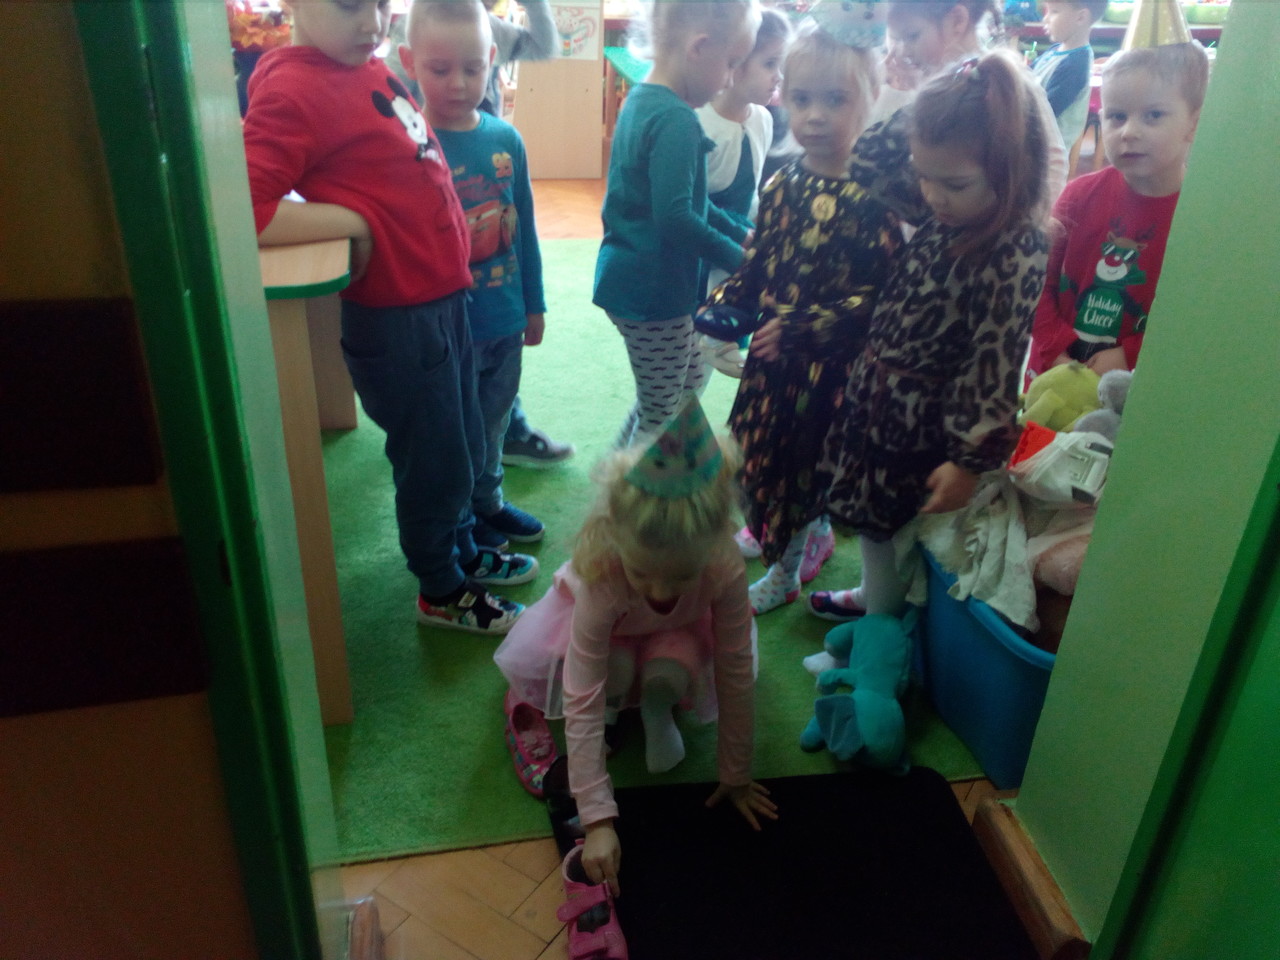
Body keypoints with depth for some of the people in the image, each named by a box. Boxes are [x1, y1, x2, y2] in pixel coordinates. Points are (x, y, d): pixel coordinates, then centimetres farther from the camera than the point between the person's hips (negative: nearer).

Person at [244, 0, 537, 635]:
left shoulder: (373, 68, 7)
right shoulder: (292, 89, -18)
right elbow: (244, 211, -28)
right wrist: (356, 221, -19)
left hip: (444, 297, 8)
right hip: (395, 316, -8)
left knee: (464, 448, 24)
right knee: (434, 463, 10)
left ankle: (462, 552, 47)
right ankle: (441, 592, 34)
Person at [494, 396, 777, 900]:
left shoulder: (726, 568, -40)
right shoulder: (601, 576, -44)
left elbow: (736, 675, -28)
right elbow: (581, 706, -43)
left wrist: (736, 778, -19)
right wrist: (598, 821, -46)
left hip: (676, 628, 1)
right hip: (607, 621, -1)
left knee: (672, 672, -31)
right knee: (615, 669, -32)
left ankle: (656, 709, 4)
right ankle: (614, 704, 2)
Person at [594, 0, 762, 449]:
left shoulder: (642, 100, 9)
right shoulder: (676, 120, -22)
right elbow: (675, 216, -29)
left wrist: (742, 235, 10)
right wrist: (737, 258, -16)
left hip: (630, 277, 10)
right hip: (653, 289, -10)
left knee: (691, 379, 25)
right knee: (660, 413, 7)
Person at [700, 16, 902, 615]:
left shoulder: (873, 199, -16)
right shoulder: (782, 185, 3)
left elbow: (877, 295, -20)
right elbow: (754, 268, 9)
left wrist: (799, 330, -24)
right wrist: (715, 308, -7)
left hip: (830, 361, -6)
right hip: (772, 352, 6)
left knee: (798, 457, 6)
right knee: (758, 447, 16)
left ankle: (784, 570, 31)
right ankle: (815, 533, 41)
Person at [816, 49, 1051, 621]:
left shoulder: (1014, 254, -23)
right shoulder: (943, 224, 0)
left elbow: (995, 366, -22)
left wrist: (970, 463, -20)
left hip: (923, 431, -7)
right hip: (878, 408, 8)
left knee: (892, 532, 9)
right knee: (872, 524, 24)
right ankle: (874, 598, 48)